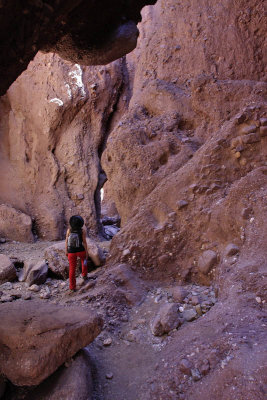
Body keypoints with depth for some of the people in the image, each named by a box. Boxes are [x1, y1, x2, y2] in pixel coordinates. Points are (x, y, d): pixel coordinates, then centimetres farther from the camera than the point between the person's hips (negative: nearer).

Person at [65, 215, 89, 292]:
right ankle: (84, 275, 44)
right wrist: (86, 252, -1)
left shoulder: (69, 230, -11)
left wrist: (66, 251, 10)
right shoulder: (83, 230, -18)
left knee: (72, 269, 13)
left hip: (71, 252, 1)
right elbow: (84, 242, -14)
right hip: (81, 250, -1)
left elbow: (67, 241, -3)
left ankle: (72, 287, 17)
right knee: (84, 259, 35)